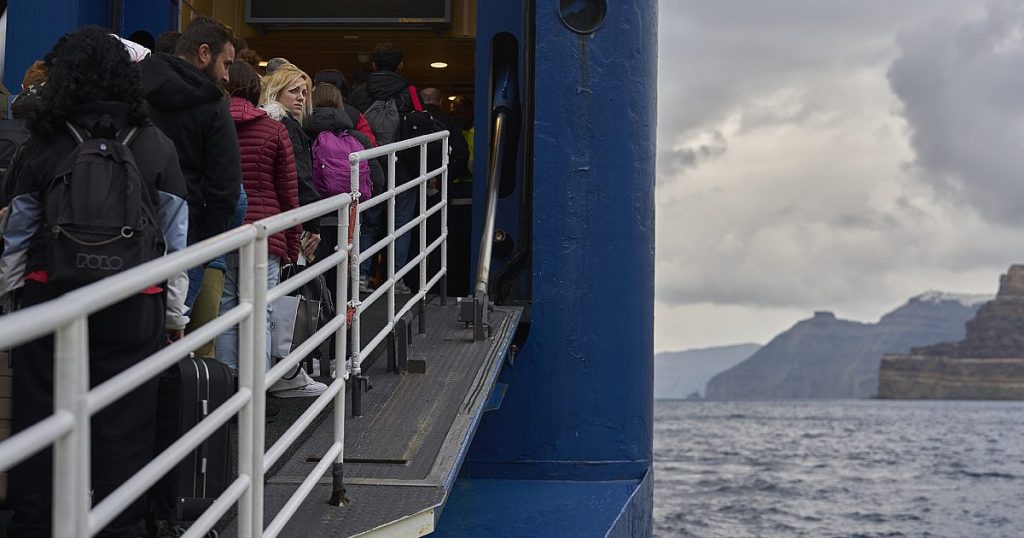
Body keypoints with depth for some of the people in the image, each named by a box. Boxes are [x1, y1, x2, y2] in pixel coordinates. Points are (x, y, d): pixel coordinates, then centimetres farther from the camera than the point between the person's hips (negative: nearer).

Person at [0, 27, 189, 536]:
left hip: (49, 298, 1)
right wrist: (175, 312, 8)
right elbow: (175, 239, 0)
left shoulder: (43, 144, -2)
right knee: (121, 427, 4)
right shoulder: (155, 145, -3)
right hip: (133, 307, -1)